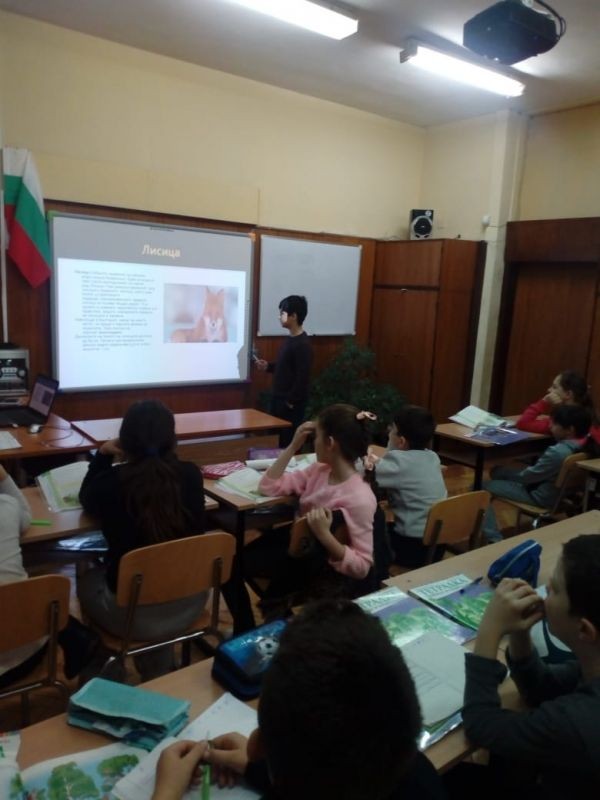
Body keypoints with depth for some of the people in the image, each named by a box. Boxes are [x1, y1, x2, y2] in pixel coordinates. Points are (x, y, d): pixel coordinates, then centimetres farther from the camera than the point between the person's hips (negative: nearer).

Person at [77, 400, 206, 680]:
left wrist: (102, 454, 12)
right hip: (191, 599, 3)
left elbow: (86, 498, 6)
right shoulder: (190, 474, -15)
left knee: (87, 582, 30)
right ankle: (160, 672, 48)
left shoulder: (110, 482, -19)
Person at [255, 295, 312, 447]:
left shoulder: (302, 344, -20)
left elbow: (303, 377, -22)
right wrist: (268, 366, 7)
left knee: (288, 442, -1)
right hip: (279, 398, 10)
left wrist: (291, 401, -18)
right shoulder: (290, 339, 10)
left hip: (291, 403, -9)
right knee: (277, 438, 16)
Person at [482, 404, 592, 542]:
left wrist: (501, 472, -4)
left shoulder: (558, 452, -32)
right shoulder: (581, 446, -6)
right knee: (498, 471, 20)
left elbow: (526, 477, -20)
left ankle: (494, 539, -2)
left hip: (541, 497, -9)